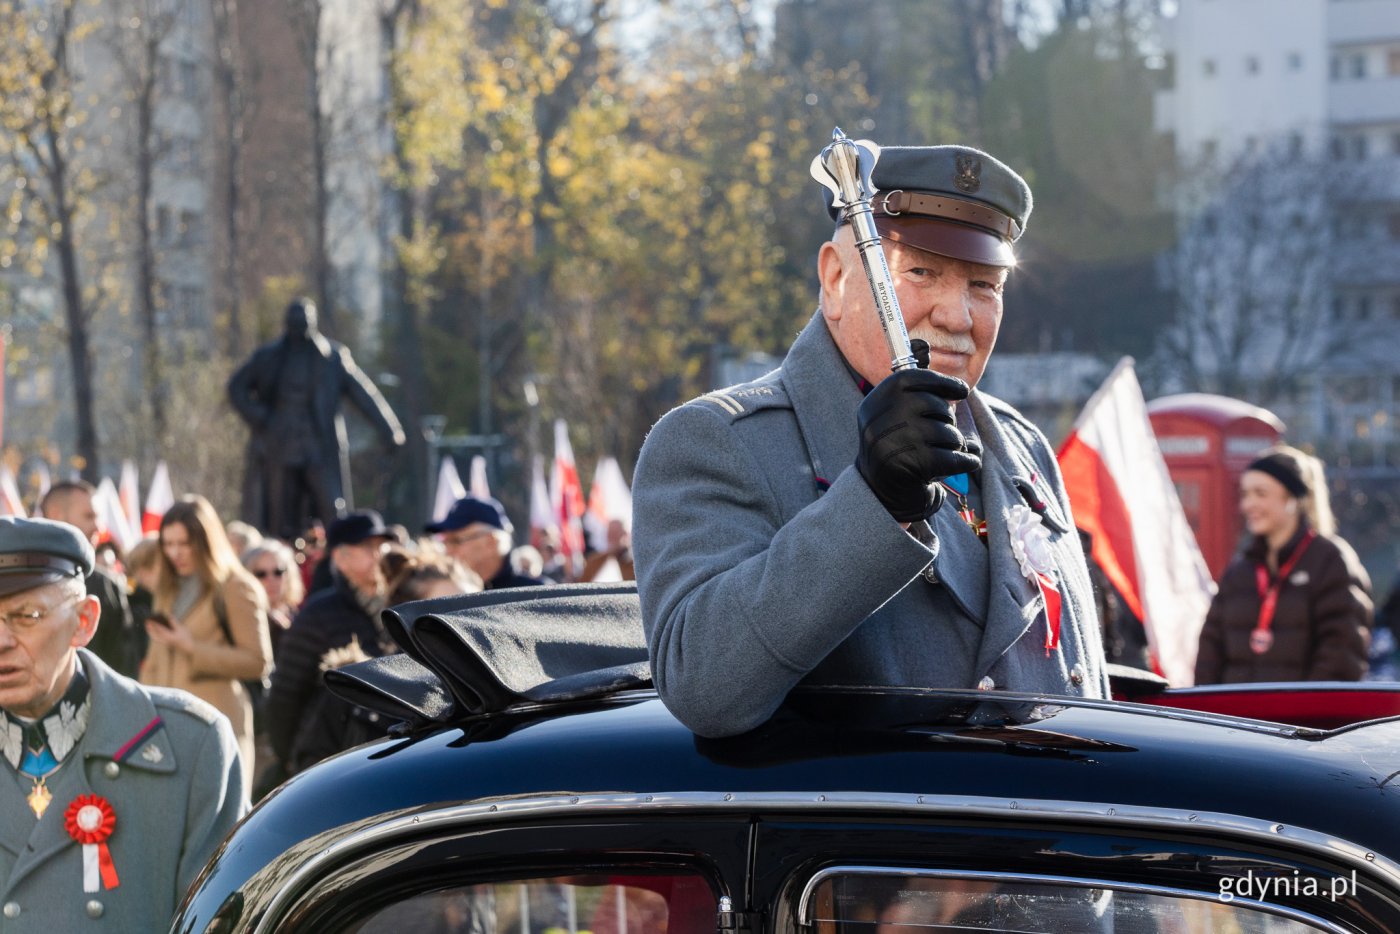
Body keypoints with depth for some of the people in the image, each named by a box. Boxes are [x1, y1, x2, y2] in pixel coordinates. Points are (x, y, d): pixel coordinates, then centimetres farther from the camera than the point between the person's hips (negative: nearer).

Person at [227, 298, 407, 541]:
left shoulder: (333, 356, 2)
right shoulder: (269, 357, 7)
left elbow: (362, 392, -2)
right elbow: (237, 387, 16)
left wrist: (388, 428, -12)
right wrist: (257, 417, 1)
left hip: (321, 449, -2)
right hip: (280, 450, 2)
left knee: (334, 513, -10)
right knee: (282, 523, 3)